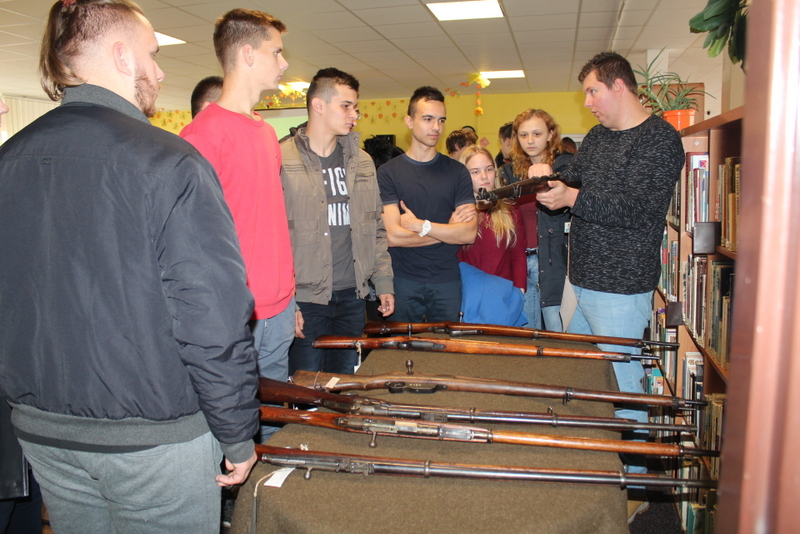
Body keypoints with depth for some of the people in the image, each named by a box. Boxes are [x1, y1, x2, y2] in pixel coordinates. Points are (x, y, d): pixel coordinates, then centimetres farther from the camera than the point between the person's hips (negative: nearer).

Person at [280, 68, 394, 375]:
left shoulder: (362, 162, 11)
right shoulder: (281, 160, -8)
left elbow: (376, 226, 15)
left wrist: (384, 283, 9)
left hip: (352, 295, 5)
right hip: (305, 297, -5)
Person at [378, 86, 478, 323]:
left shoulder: (457, 171, 3)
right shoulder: (388, 172, -3)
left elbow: (469, 233, -5)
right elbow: (393, 236, -13)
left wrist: (421, 225, -12)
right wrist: (448, 230, -7)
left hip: (447, 281, 2)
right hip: (403, 280, -2)